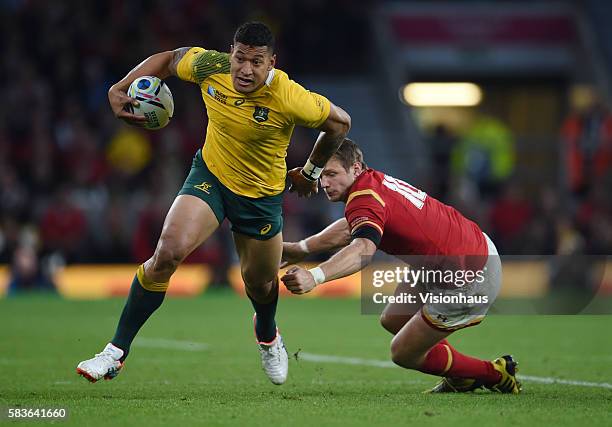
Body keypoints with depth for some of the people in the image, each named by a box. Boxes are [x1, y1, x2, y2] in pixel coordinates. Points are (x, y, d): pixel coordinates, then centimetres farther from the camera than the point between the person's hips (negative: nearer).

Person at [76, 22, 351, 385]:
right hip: (210, 176, 1)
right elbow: (169, 59, 1)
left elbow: (340, 122, -12)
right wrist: (119, 89, -9)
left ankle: (268, 337, 54)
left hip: (262, 196, -1)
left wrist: (311, 172, 1)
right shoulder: (210, 67, -20)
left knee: (260, 283, 14)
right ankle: (116, 352, -13)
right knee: (168, 253, -21)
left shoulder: (288, 99, -29)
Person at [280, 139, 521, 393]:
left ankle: (495, 374, 17)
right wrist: (299, 249, 24)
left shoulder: (365, 198, -24)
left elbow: (362, 250, -45)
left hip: (469, 281, -10)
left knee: (403, 353, 3)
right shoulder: (374, 181, 6)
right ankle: (461, 379, 35)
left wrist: (315, 276, -59)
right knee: (392, 320, 22)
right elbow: (352, 228, 23)